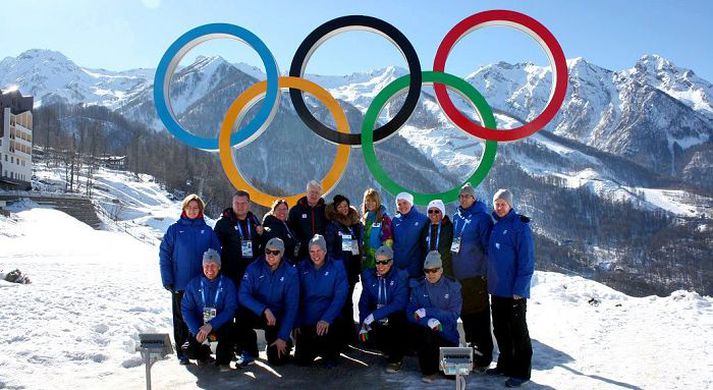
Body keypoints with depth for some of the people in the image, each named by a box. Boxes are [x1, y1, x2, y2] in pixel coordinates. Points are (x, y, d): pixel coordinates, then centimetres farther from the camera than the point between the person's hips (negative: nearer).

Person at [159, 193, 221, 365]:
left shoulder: (207, 231, 3)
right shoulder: (175, 230, 0)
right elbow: (164, 255, -2)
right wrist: (167, 279, -8)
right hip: (180, 283, -1)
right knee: (181, 318, 7)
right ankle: (182, 352, 17)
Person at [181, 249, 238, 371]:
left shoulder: (227, 284, -6)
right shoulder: (194, 284, -2)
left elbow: (230, 309, -13)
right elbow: (186, 309, -4)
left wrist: (211, 325, -26)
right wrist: (196, 331, -19)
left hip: (220, 325, -2)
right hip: (198, 326, 2)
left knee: (227, 332, -35)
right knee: (189, 351, -20)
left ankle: (223, 361, -4)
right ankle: (204, 353, 19)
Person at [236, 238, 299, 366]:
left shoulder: (290, 273, -11)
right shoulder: (254, 268, -9)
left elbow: (291, 307, -12)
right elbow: (243, 295, -18)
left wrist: (283, 337, -18)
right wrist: (264, 310, -32)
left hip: (278, 318, -1)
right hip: (256, 313, 1)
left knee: (277, 359, -16)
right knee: (241, 314, -32)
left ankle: (285, 342, 22)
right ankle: (249, 352, -6)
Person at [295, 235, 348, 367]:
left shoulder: (337, 267, -2)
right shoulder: (302, 268, 5)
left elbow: (340, 296, -10)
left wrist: (326, 319, -22)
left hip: (328, 321, -2)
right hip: (305, 321, 2)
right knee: (301, 360, -3)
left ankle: (330, 354, 11)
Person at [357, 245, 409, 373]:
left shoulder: (401, 277, -10)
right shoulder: (369, 276, 3)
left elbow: (399, 303, -22)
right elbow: (364, 302, 2)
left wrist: (374, 315, -31)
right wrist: (364, 324, -15)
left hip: (395, 319, -4)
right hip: (375, 320, 4)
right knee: (365, 336, -22)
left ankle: (395, 358, -10)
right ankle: (390, 351, 14)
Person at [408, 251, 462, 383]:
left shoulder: (453, 287, -3)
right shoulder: (418, 286, 0)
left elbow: (454, 315, -11)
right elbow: (410, 313, -7)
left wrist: (426, 312, -20)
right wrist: (429, 321, -27)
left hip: (447, 335, -1)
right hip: (426, 333, 1)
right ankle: (429, 370, -8)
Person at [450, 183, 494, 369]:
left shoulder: (482, 217, -9)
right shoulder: (456, 217, 12)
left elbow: (488, 246, -12)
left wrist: (485, 271, -15)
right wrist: (450, 270, 19)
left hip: (476, 276, -7)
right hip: (458, 275, 7)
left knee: (480, 318, -2)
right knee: (465, 314, 15)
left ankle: (483, 358, 6)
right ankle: (472, 349, 28)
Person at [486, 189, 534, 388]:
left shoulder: (520, 226, -12)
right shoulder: (494, 224, 9)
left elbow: (526, 261, -15)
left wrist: (519, 289, -18)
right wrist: (489, 280, 13)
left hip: (514, 291, -7)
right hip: (497, 288, 7)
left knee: (518, 331, 3)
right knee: (500, 330, 15)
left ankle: (521, 372, 12)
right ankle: (505, 365, 29)